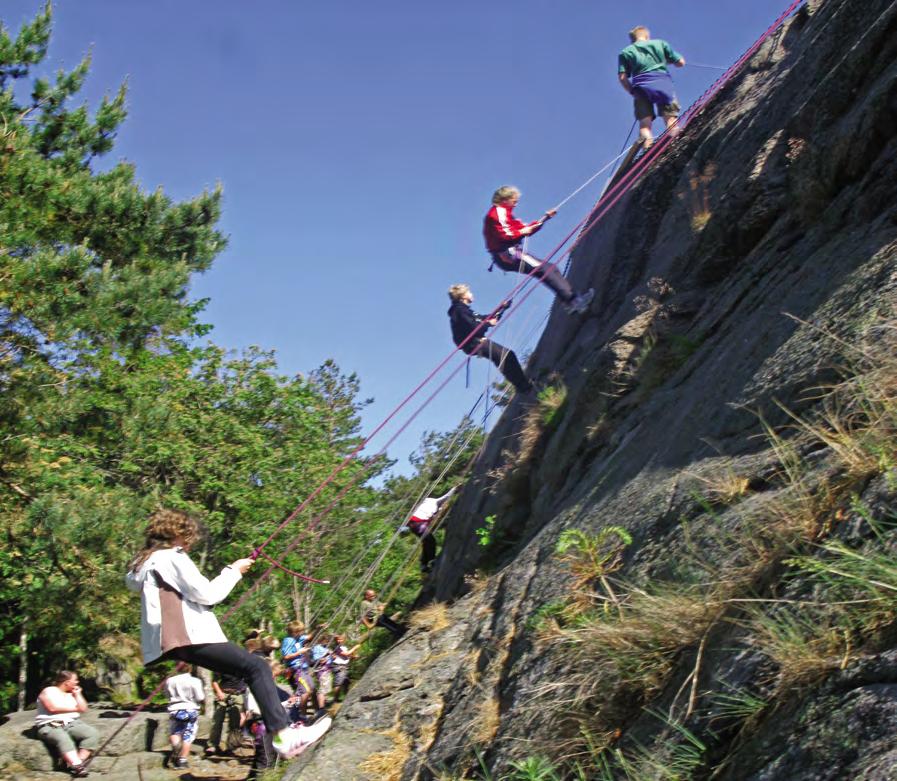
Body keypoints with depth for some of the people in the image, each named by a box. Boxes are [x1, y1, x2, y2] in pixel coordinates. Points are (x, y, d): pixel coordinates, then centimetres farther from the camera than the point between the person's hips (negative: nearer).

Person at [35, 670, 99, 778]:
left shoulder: (72, 694, 22)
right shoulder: (48, 691, 2)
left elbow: (83, 709, 14)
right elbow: (53, 708, -14)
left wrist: (77, 694, 11)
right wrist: (74, 708, -3)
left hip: (72, 724, 6)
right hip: (50, 726, -6)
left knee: (92, 733, -21)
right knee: (62, 737, -40)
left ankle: (77, 763, -32)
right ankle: (76, 765, -53)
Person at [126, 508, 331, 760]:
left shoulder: (148, 561, 23)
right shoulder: (172, 557, -7)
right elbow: (206, 594, -10)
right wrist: (234, 571, 3)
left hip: (174, 639, 11)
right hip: (189, 636, -11)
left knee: (251, 668, 16)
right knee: (257, 667, -17)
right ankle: (283, 735, -27)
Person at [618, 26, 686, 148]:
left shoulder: (626, 52, 19)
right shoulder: (660, 43, 20)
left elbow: (622, 77, 6)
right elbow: (680, 62, 18)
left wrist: (633, 92, 17)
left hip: (641, 87, 1)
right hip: (663, 82, 0)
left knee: (644, 123, -4)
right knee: (671, 117, -5)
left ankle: (647, 149, -24)